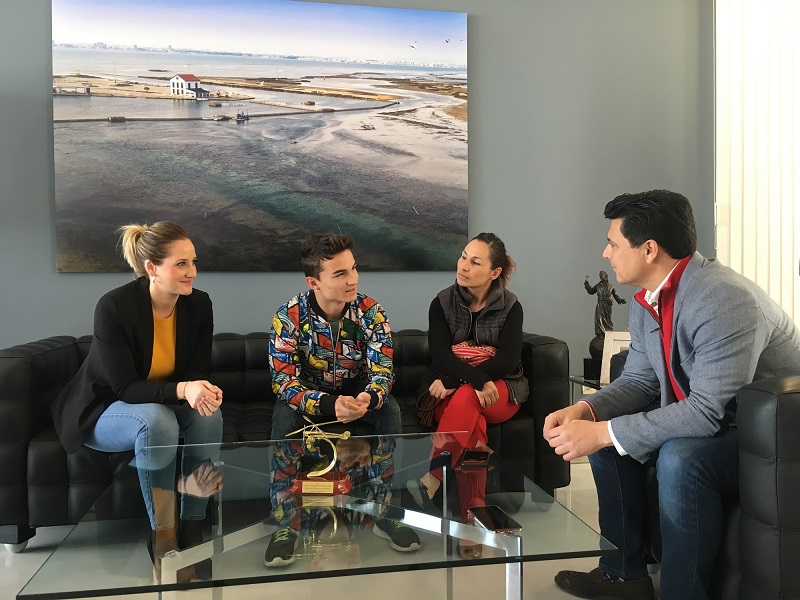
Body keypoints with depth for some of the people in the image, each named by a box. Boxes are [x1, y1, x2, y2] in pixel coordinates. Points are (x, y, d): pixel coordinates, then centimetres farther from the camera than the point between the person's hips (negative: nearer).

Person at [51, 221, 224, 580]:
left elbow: (199, 371, -7)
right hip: (107, 410, -4)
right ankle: (162, 535, -18)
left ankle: (191, 526, -16)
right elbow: (125, 389, -26)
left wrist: (202, 390, -32)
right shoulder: (114, 307, -27)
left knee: (209, 414, -28)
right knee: (157, 422, -37)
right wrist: (181, 390, -42)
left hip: (164, 405, 4)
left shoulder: (199, 304, -13)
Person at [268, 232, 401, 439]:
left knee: (389, 410, -26)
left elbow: (382, 370, -16)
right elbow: (283, 380, -23)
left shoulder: (372, 313, -16)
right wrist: (330, 404, -42)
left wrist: (369, 398, -42)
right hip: (310, 397, -1)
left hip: (356, 392, 1)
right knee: (285, 415, -30)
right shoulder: (288, 317, -20)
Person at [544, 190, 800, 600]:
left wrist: (604, 433, -31)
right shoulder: (646, 300, -1)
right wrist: (585, 411, -15)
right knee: (603, 431, -1)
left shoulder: (723, 300, -29)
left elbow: (707, 412, -33)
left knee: (680, 457, -34)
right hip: (710, 419, 9)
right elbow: (638, 380, 5)